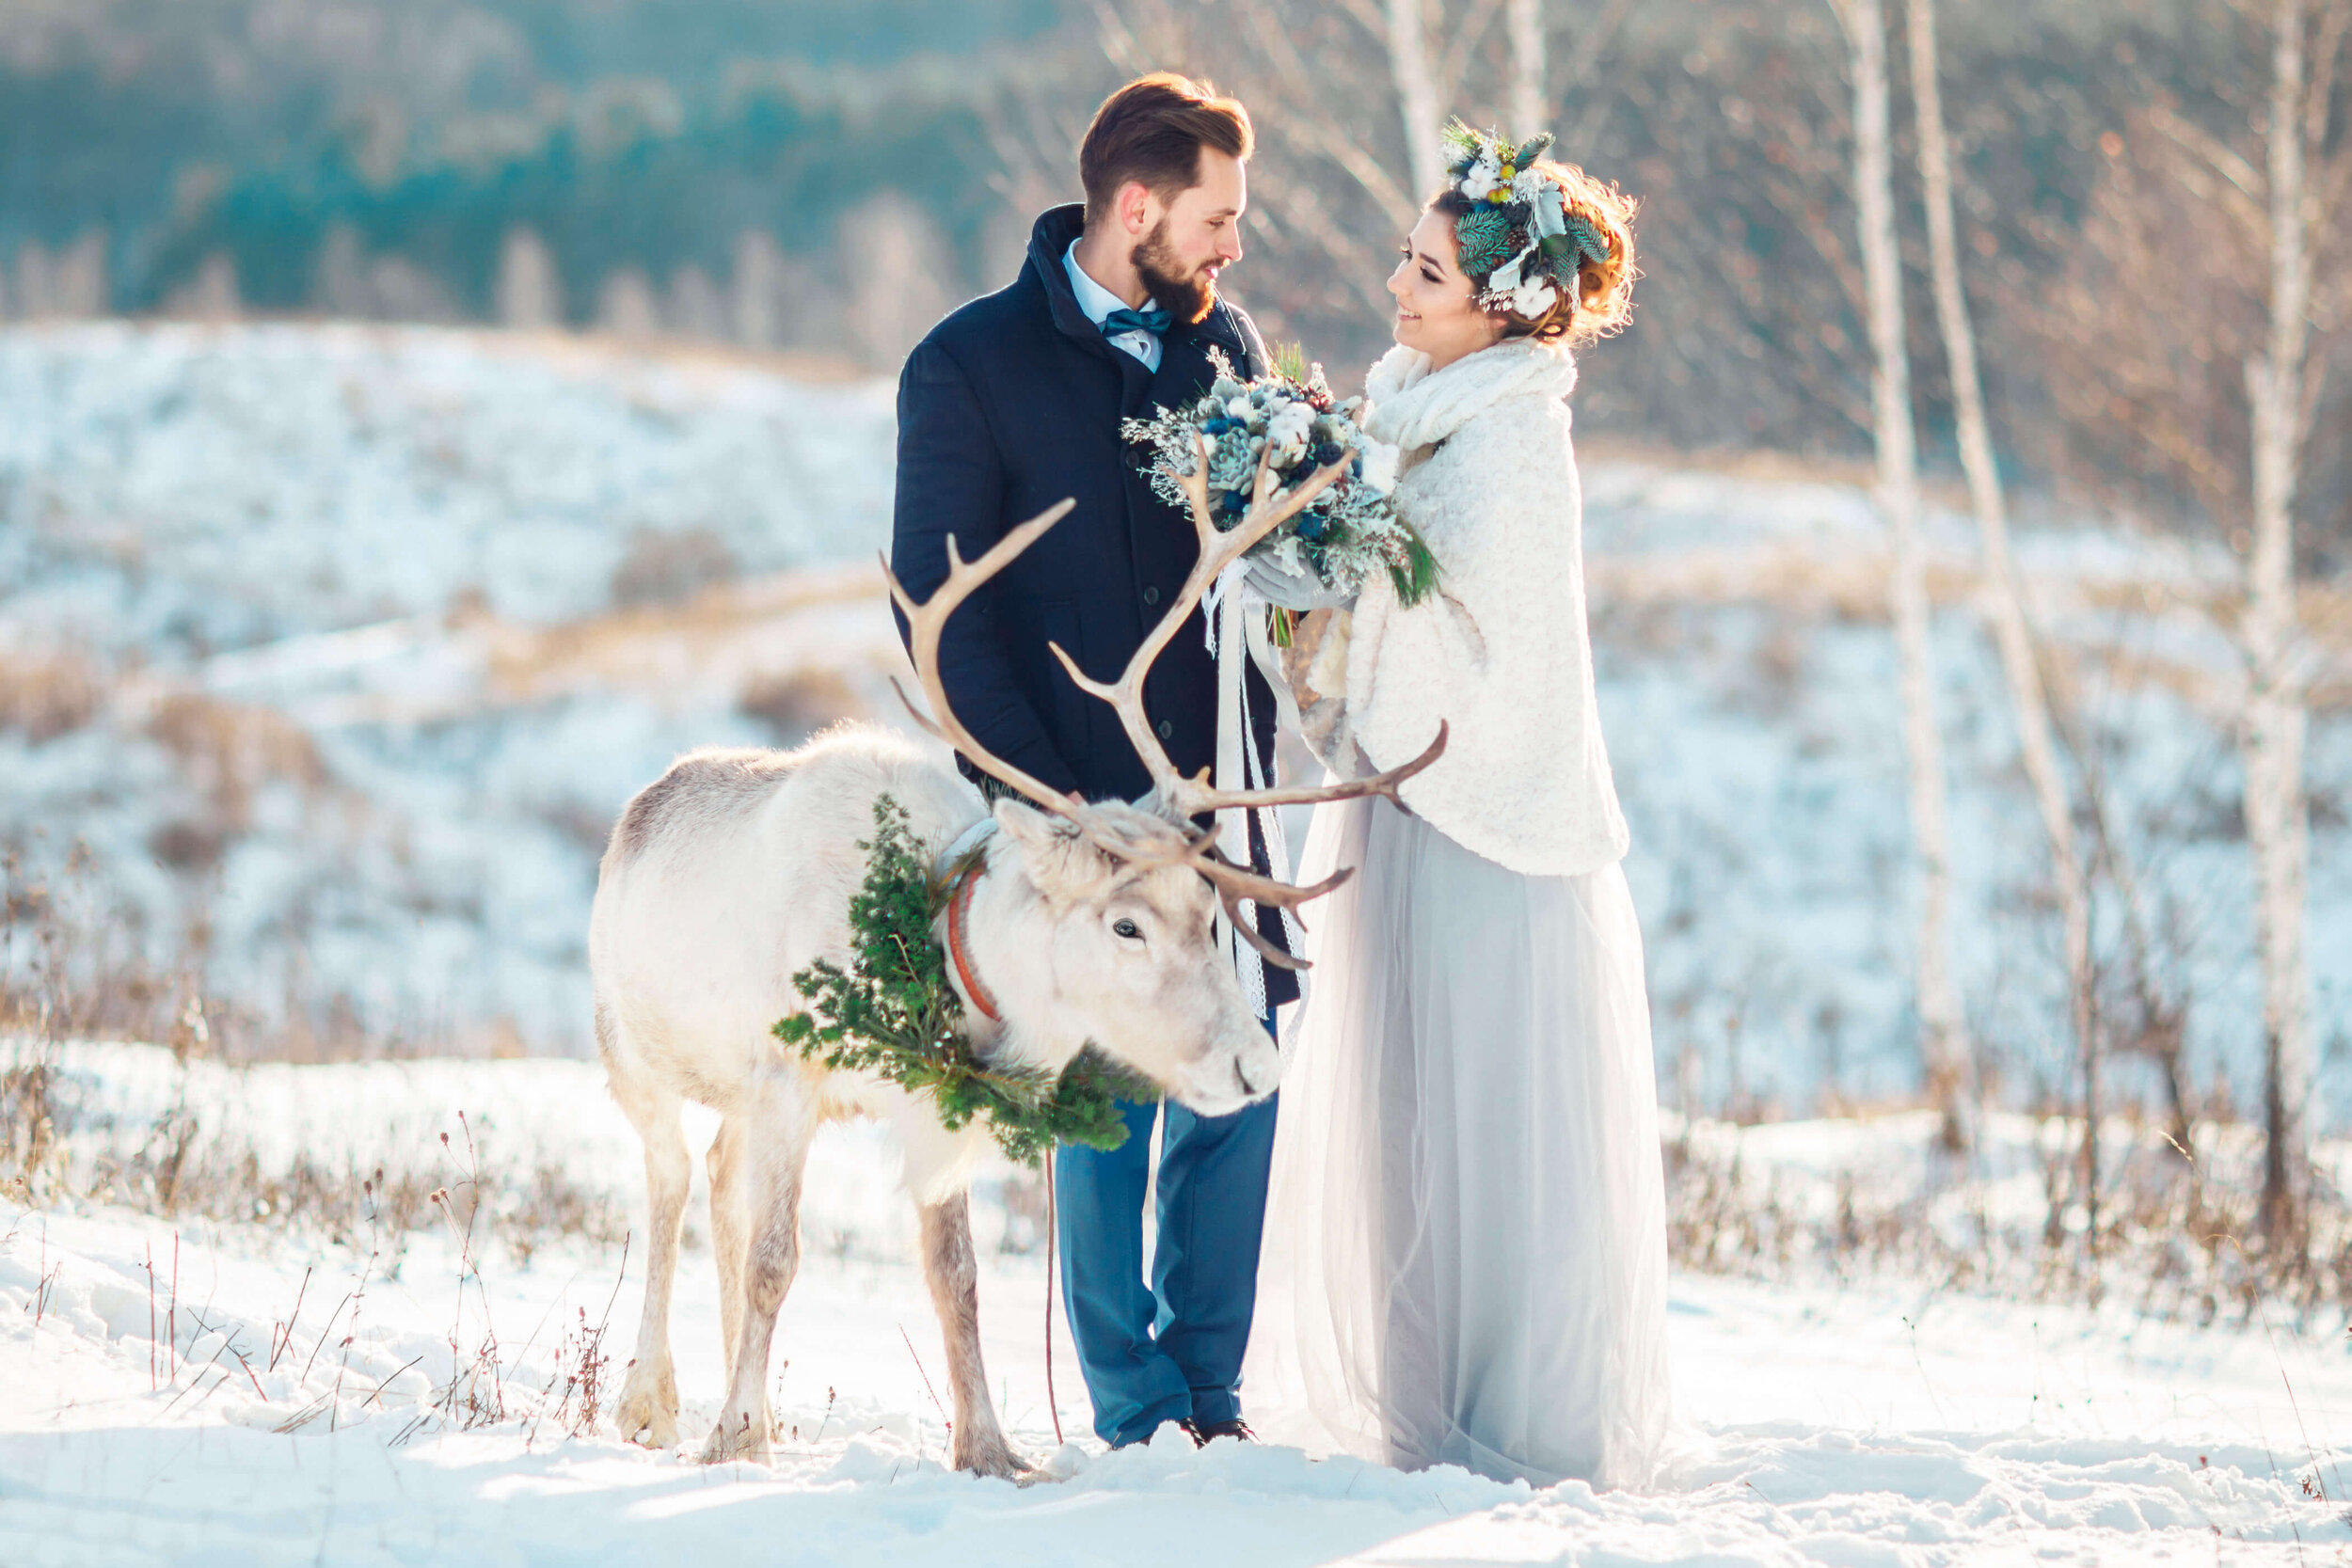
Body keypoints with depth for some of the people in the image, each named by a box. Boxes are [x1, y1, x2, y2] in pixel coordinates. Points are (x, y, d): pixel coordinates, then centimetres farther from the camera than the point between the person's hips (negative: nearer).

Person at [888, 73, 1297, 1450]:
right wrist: (1041, 795, -12)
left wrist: (1244, 752, 0)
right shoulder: (971, 366, -5)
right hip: (1075, 806, -4)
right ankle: (1136, 1415, 10)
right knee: (1107, 1113, -1)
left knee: (1238, 1089, 3)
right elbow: (939, 610, -6)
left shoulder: (1227, 339, 10)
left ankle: (1209, 1393, 15)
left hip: (1211, 792, 4)